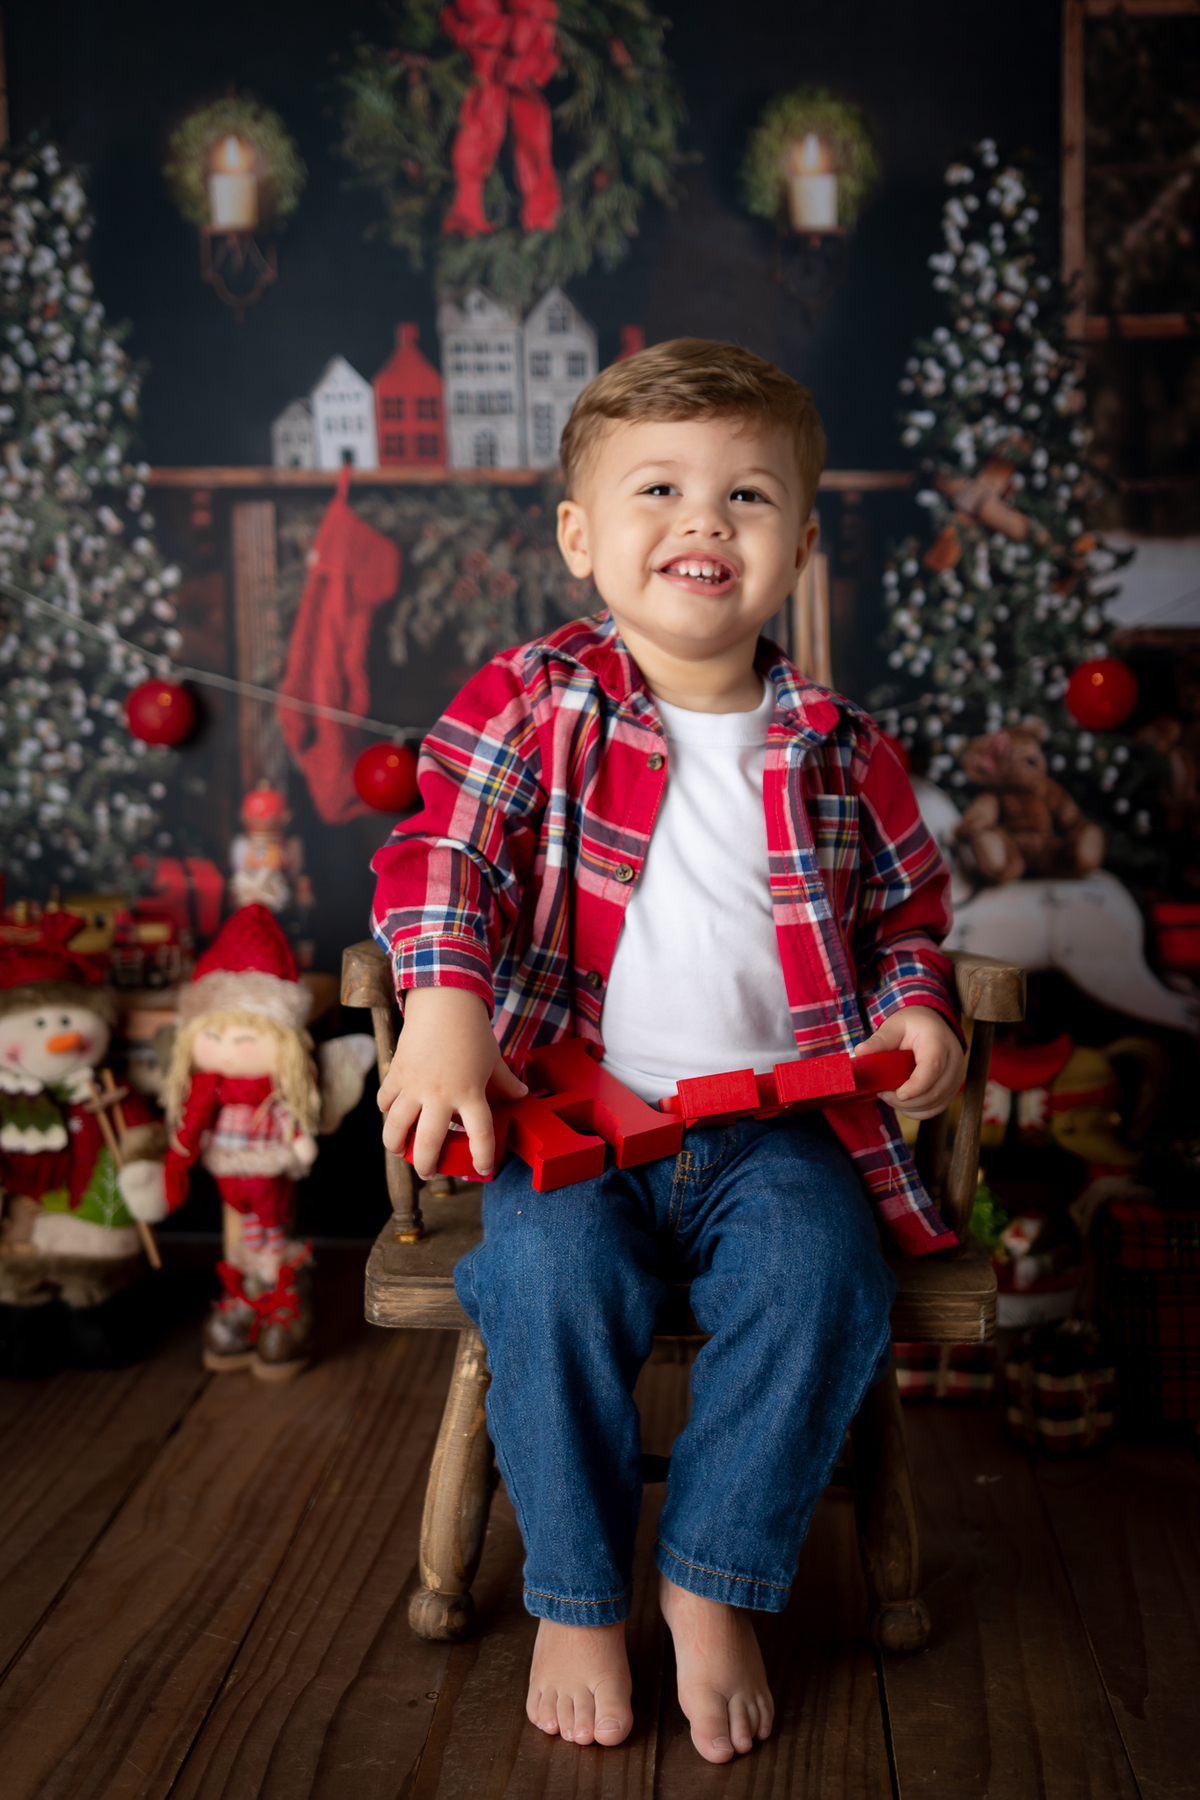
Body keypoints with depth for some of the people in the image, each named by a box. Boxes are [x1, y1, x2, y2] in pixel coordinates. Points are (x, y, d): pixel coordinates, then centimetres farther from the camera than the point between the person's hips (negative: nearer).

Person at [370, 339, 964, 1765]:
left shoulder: (836, 751, 7)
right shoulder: (530, 703, 0)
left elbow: (906, 907, 20)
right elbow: (442, 849, -9)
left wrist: (915, 1009, 0)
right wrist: (445, 1008, -25)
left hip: (776, 1122, 2)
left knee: (824, 1272, -25)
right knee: (550, 1273, -28)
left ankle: (715, 1590, -4)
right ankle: (575, 1598, -5)